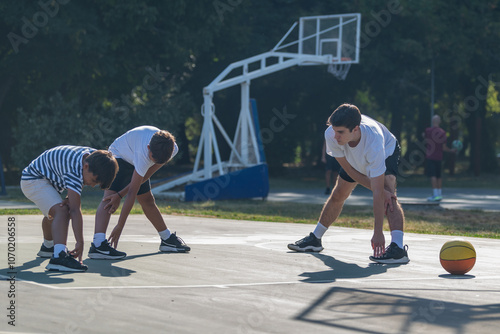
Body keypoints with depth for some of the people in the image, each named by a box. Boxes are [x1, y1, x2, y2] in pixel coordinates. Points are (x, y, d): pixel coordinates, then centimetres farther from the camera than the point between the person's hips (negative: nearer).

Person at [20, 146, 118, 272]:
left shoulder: (94, 156, -12)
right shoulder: (74, 170, -38)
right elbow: (75, 210, -40)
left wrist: (70, 198, -15)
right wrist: (80, 243, -42)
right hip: (33, 180, -10)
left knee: (52, 214, 34)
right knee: (62, 211, -32)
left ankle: (47, 247, 62)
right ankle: (58, 257, -49)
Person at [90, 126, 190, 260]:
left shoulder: (172, 149, -26)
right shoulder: (144, 153, -43)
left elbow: (145, 176, -21)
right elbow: (132, 192, -40)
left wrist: (120, 195, -28)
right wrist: (120, 226, -38)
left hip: (136, 164, 7)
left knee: (148, 200, 19)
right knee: (110, 196, -28)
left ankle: (167, 239, 37)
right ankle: (98, 245, -42)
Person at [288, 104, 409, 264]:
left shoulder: (373, 144, -47)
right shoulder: (331, 135, -36)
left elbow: (378, 193, -46)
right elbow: (349, 170, -22)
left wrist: (378, 232, -48)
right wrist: (377, 189, -30)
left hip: (387, 151, -5)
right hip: (353, 159, 5)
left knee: (388, 195, -30)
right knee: (337, 196, 13)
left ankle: (398, 248, -42)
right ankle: (315, 239, 33)